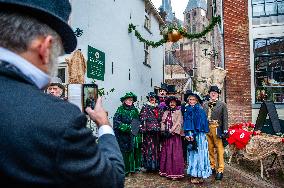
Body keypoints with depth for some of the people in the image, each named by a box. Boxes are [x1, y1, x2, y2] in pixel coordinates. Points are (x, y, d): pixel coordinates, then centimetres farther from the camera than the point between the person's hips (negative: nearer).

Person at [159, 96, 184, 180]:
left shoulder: (178, 112, 1)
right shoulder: (166, 112, 14)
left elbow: (178, 123, -9)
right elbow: (162, 122, 7)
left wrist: (171, 131, -15)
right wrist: (163, 131, -8)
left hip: (175, 135, -4)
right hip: (166, 135, 4)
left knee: (175, 153, -4)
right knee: (166, 152, 5)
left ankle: (175, 172, 2)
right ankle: (166, 171, 14)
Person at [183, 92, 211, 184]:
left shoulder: (199, 110, -2)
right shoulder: (187, 110, 13)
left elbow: (200, 123, -10)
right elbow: (186, 123, 11)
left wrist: (194, 134, -15)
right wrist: (187, 134, 1)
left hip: (198, 134, -5)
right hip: (190, 134, 5)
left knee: (198, 152, -3)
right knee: (192, 152, 4)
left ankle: (199, 175, 3)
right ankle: (193, 173, 11)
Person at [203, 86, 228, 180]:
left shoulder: (222, 104, 4)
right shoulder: (205, 105, 12)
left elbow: (225, 118, 0)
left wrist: (225, 130, -6)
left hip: (217, 129, -3)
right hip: (207, 129, 3)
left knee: (219, 149, -1)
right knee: (210, 149, 11)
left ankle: (220, 170, 6)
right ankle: (212, 166, 24)